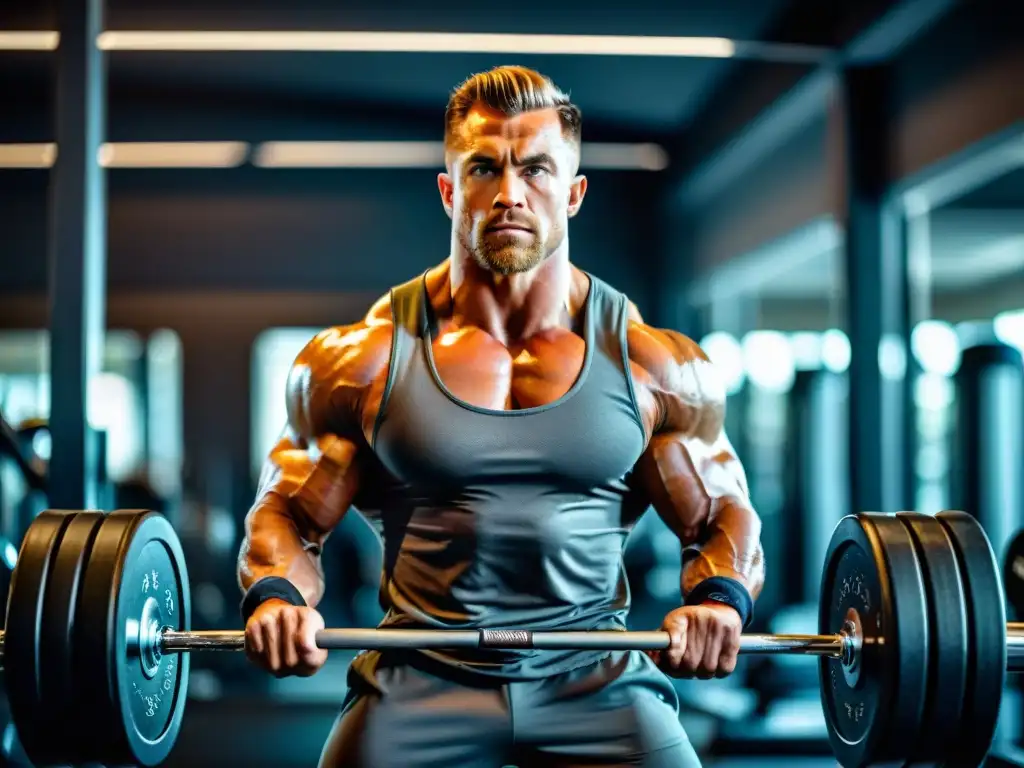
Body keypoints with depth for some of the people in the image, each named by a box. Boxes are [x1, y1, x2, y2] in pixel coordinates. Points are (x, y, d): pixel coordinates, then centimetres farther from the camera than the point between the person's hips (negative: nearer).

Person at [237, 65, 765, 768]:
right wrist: (273, 598, -17)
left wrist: (722, 599, -15)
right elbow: (287, 516, 5)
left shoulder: (656, 366, -1)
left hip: (598, 679, 1)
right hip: (421, 679, 0)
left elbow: (724, 515, 8)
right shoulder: (362, 361, -2)